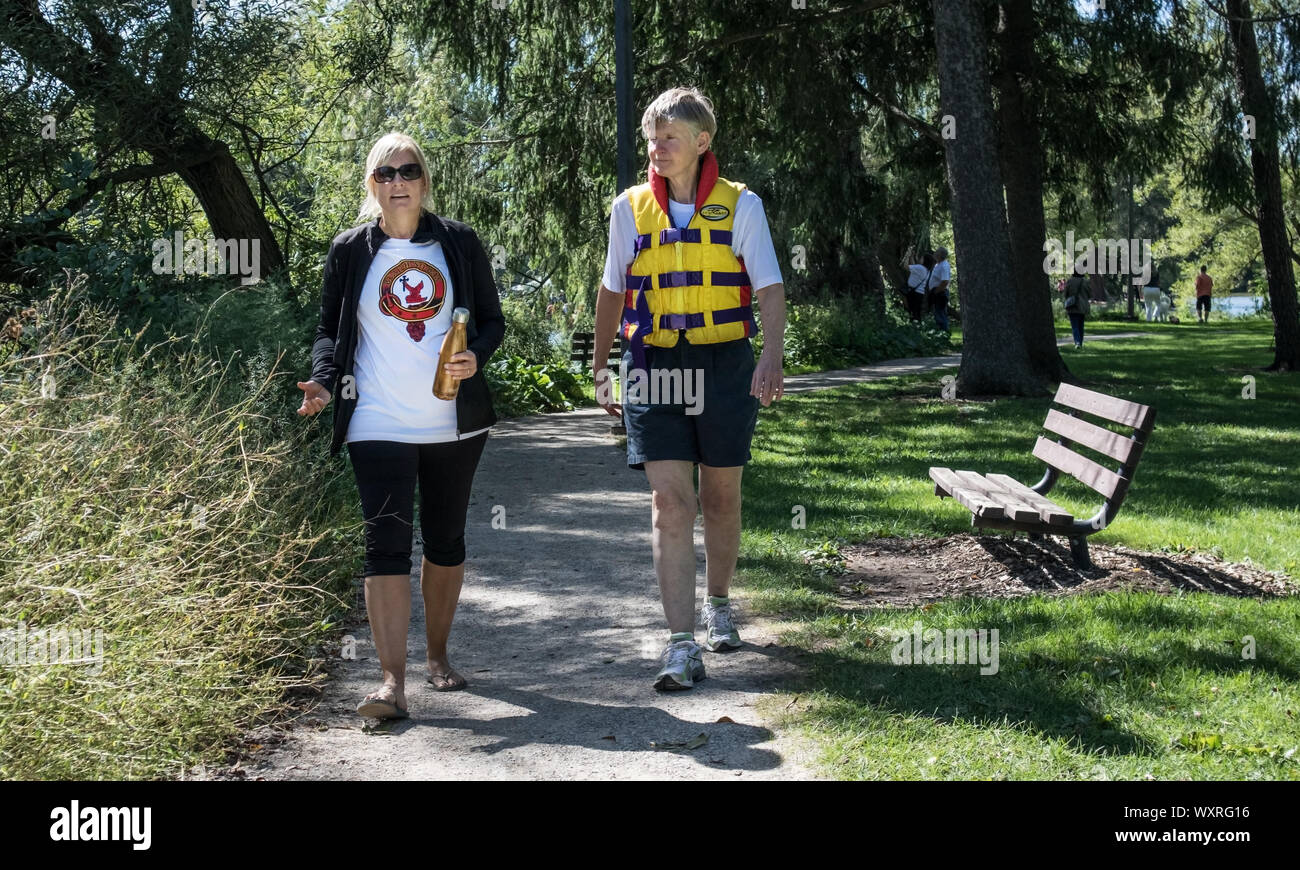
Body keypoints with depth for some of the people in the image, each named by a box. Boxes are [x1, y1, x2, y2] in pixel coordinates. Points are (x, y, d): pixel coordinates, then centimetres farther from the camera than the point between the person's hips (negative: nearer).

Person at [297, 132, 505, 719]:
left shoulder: (458, 243, 4)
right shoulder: (350, 251, 3)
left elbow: (492, 320, 9)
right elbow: (330, 330, 8)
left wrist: (475, 358, -12)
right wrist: (323, 380, -11)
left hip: (454, 422, 2)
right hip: (379, 425, -2)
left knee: (446, 540, 13)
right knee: (387, 545, -11)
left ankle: (438, 656, 30)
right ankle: (392, 682, -13)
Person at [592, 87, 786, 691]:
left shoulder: (739, 205, 1)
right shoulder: (630, 208, 6)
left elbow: (770, 288, -5)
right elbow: (613, 291, 17)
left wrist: (772, 357, -21)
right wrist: (600, 367, 16)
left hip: (724, 363, 0)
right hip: (653, 365, 1)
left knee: (720, 495, 11)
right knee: (668, 499, -9)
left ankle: (719, 605, 35)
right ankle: (682, 645, -10)